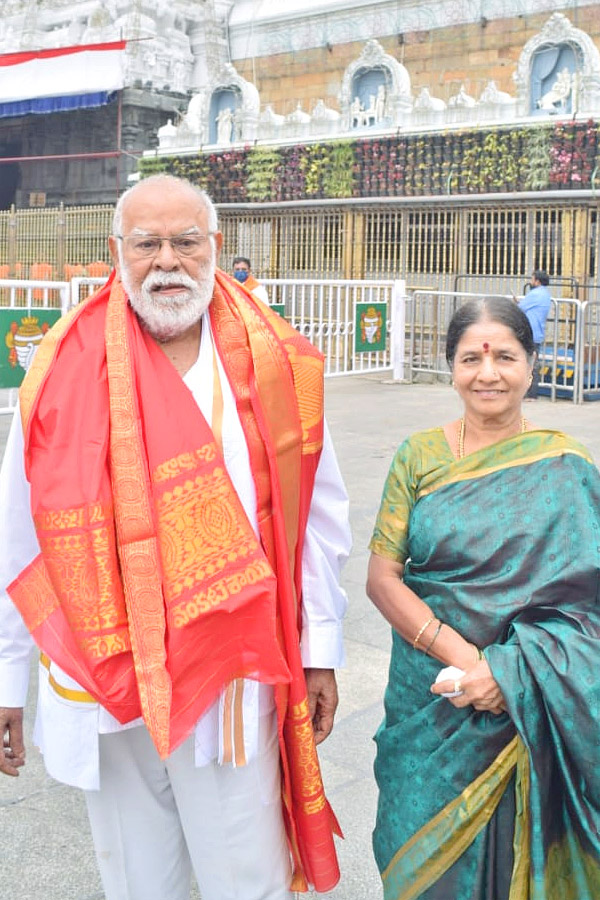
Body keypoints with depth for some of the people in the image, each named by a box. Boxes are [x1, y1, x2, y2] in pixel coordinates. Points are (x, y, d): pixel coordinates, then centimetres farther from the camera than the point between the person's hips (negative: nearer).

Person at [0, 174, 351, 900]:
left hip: (234, 674, 0)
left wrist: (320, 649, 4)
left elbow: (316, 516, 4)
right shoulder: (67, 369, -4)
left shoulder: (275, 366, -1)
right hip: (103, 683, 0)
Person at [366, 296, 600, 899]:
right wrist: (460, 656, -18)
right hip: (430, 701, 1)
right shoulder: (419, 457, -1)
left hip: (533, 711, 0)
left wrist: (510, 670, -19)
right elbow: (382, 578, -6)